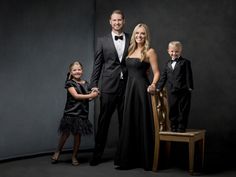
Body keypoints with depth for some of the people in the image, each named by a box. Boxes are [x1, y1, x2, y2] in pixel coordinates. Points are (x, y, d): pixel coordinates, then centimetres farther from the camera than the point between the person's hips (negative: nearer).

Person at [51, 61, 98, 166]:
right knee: (66, 133, -3)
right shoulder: (70, 83, -2)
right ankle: (57, 152, 19)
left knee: (78, 134, 5)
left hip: (82, 113, 4)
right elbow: (75, 95, -14)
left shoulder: (86, 84, 12)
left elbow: (87, 99, 12)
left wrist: (94, 95, -9)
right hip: (71, 112, -4)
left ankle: (74, 156, 17)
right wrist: (90, 95, -17)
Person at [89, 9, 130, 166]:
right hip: (109, 86, -1)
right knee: (103, 121, 2)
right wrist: (94, 84, -2)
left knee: (125, 121, 7)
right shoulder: (103, 41, 6)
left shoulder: (131, 40, 8)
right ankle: (98, 154, 11)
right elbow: (97, 64, 5)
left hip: (127, 86, 1)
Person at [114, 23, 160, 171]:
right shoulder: (131, 50, 14)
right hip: (130, 89, 7)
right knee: (129, 123, 8)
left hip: (142, 89, -6)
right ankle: (129, 159, 16)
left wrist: (153, 85, -27)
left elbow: (156, 72, -9)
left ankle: (146, 160, 9)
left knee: (143, 124, -1)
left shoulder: (150, 52, -5)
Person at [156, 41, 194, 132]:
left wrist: (189, 87, -10)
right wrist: (159, 88, 10)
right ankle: (174, 127, 17)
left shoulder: (185, 62, -1)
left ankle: (181, 127, 11)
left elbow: (189, 76, -5)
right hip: (171, 92, 4)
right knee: (172, 110, 7)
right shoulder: (168, 64, 13)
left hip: (183, 91, -4)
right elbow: (163, 76, 15)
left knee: (183, 110, 2)